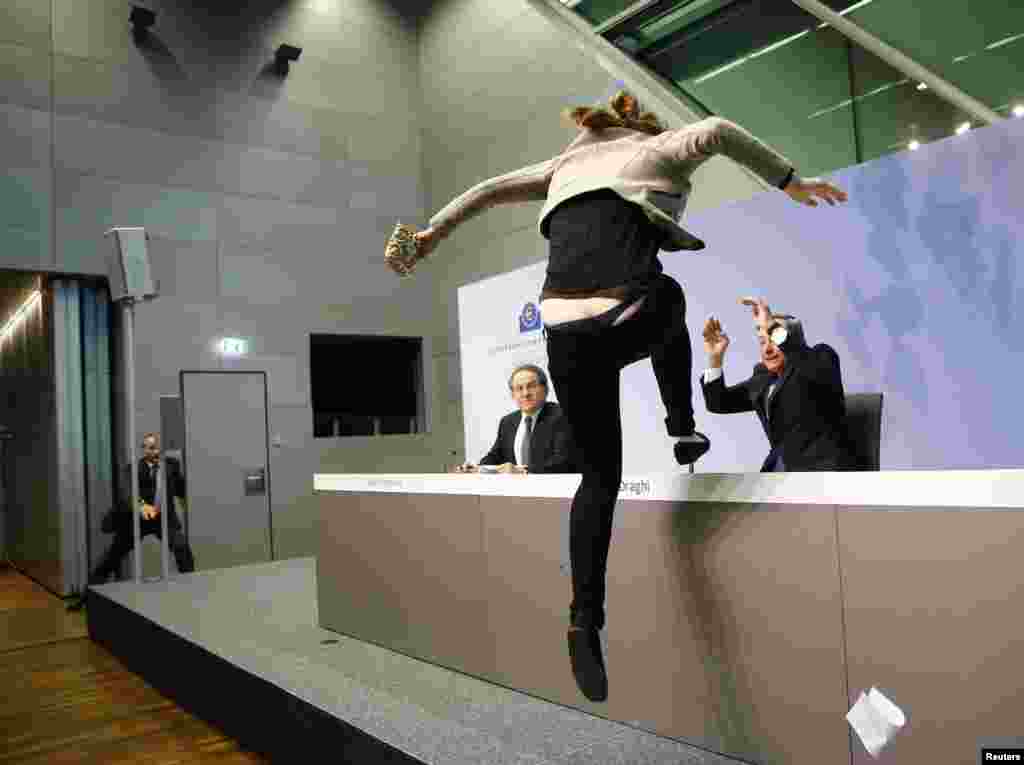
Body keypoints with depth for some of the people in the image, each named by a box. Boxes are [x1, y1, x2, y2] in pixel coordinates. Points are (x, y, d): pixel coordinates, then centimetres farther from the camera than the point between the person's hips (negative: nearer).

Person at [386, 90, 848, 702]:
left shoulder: (567, 163, 32)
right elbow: (718, 131, 2)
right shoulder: (660, 149, 22)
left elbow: (490, 189, 26)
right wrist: (789, 180, 7)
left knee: (600, 474, 16)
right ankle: (683, 428, 30)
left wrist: (433, 233, 24)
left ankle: (586, 621, 8)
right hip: (631, 316, -2)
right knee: (669, 302, 38)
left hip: (565, 328, 3)